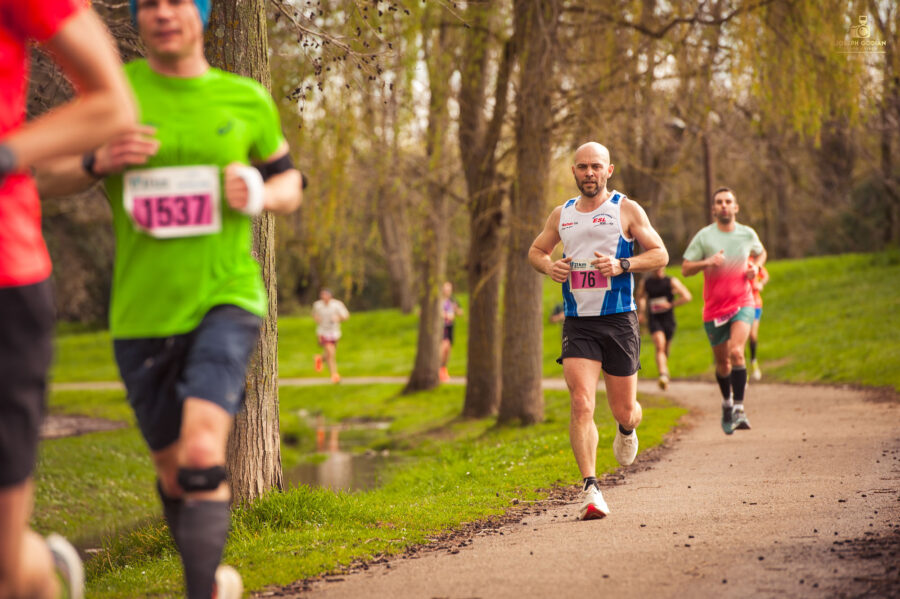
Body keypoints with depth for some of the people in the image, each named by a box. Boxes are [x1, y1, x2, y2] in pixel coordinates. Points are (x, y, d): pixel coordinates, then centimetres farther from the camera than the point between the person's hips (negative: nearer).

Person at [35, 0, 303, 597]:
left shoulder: (247, 100, 1)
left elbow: (290, 184, 14)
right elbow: (51, 175, 5)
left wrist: (261, 195, -10)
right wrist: (99, 161, -17)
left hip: (225, 301, -2)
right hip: (143, 316, 2)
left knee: (202, 454, -25)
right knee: (174, 471, 15)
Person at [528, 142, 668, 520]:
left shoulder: (626, 209, 1)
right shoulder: (562, 214, 11)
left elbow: (660, 254, 0)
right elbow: (535, 251, 24)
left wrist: (621, 265, -18)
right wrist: (549, 266, 0)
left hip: (619, 320, -1)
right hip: (578, 323, 1)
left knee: (623, 411, 6)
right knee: (581, 404, -16)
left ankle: (627, 429, 45)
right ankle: (590, 489, -17)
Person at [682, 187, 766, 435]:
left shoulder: (748, 234, 3)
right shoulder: (704, 236, -4)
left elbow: (760, 252, 25)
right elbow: (685, 268, -3)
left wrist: (755, 267, 4)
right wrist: (707, 262, -21)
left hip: (742, 303, 0)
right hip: (714, 307, 0)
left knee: (736, 352, -23)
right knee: (722, 362, 10)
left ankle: (739, 409, -21)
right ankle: (727, 401, 39)